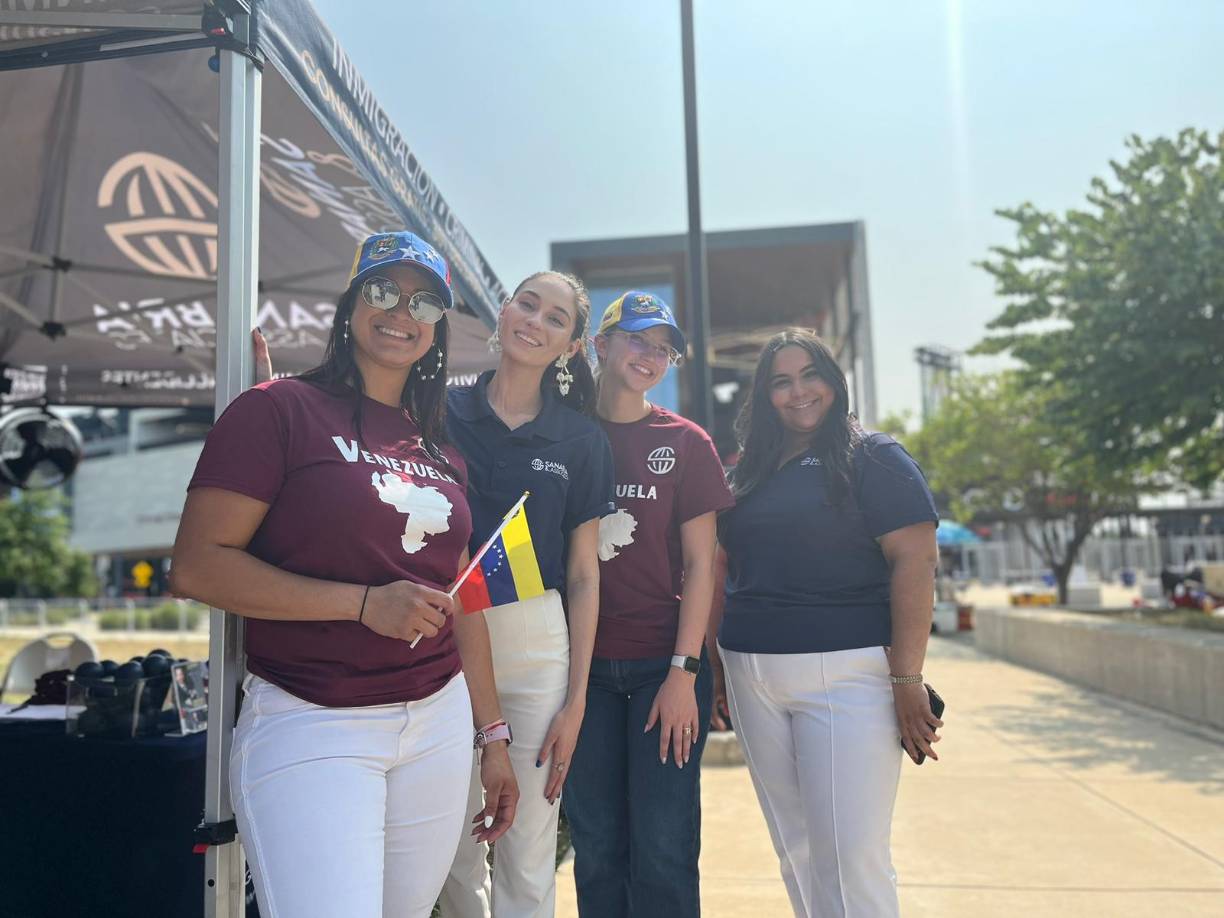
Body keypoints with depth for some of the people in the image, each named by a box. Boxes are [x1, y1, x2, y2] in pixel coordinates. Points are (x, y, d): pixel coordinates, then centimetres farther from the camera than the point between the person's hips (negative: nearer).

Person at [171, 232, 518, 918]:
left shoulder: (442, 449, 13)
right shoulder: (280, 410, -5)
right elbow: (198, 565, -12)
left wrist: (492, 734, 14)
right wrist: (364, 603, -19)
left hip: (439, 723, 6)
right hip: (311, 727, -5)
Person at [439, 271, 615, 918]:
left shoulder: (581, 440, 3)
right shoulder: (440, 414, 1)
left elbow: (584, 574, 4)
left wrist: (576, 699, 1)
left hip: (535, 641, 0)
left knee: (529, 855, 6)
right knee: (454, 845, 13)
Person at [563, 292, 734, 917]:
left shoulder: (685, 442, 2)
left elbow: (700, 565, -1)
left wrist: (684, 672, -9)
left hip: (664, 666, -1)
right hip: (586, 667, 2)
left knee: (662, 852, 2)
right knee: (596, 851, 9)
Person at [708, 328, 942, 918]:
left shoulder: (872, 458, -1)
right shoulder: (751, 471, 15)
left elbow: (916, 561, -10)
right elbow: (727, 575, 19)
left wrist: (907, 678, -17)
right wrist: (715, 665, 14)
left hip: (846, 672, -5)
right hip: (752, 680, 5)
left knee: (850, 854, -6)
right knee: (794, 850, 12)